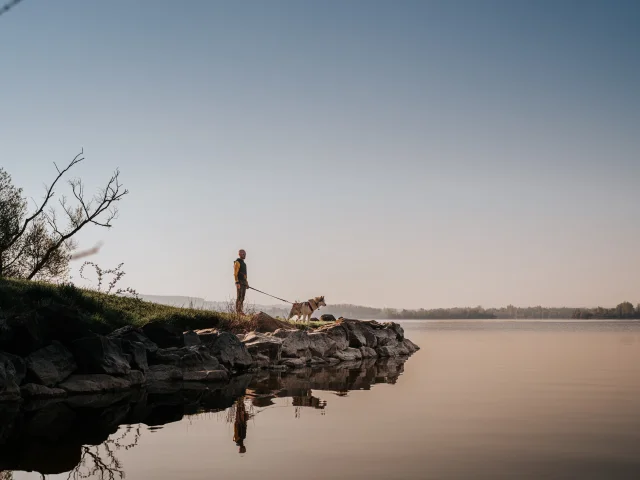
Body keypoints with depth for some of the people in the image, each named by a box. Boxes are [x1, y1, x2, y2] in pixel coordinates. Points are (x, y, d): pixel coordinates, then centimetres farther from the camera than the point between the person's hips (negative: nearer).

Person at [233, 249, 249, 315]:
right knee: (239, 297, -11)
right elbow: (235, 273, -16)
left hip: (244, 282, 9)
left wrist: (247, 283, 20)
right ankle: (238, 311, -12)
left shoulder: (243, 263, 20)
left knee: (242, 297, 7)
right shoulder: (237, 262, -10)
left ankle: (240, 310, 9)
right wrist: (237, 283, -24)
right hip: (239, 282, -9)